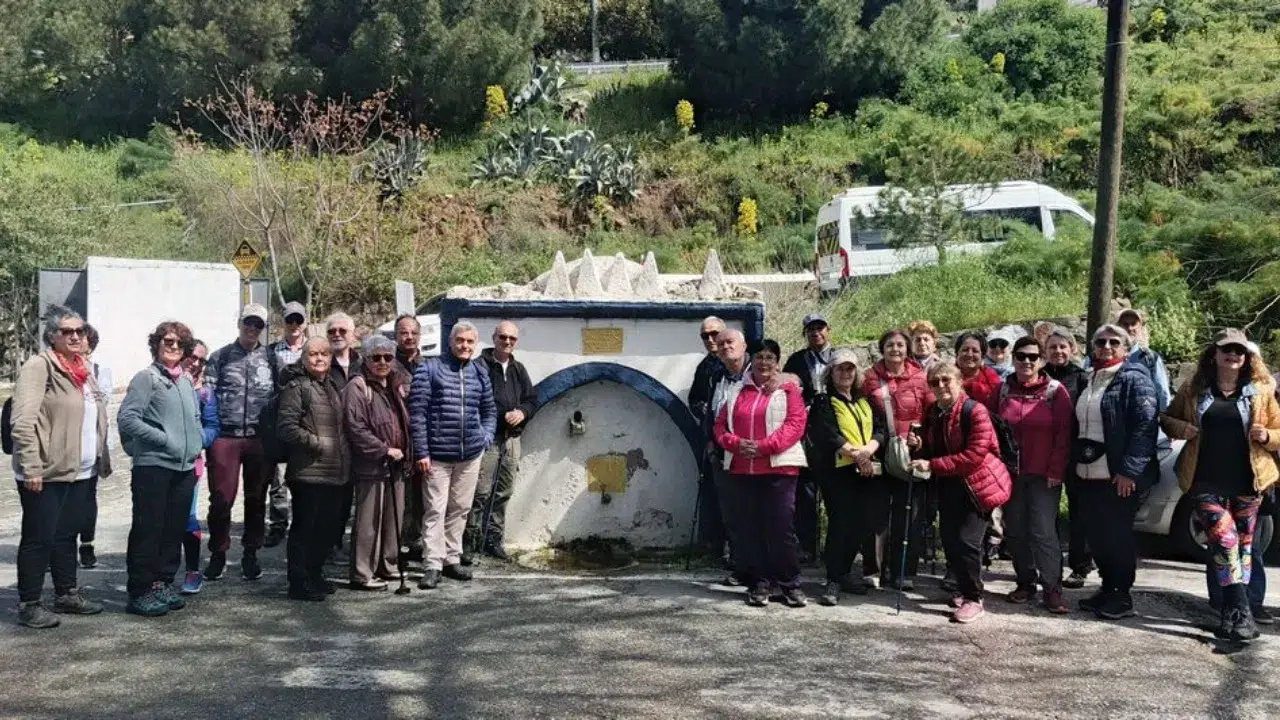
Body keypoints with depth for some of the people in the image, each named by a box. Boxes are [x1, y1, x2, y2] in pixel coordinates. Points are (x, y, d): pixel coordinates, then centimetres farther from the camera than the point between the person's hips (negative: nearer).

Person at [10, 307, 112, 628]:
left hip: (81, 471, 8)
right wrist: (31, 468, -23)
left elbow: (96, 419, 22)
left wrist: (102, 459, 18)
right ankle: (29, 605, 10)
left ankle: (66, 595, 28)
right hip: (47, 473, -8)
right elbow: (23, 421, -18)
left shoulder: (84, 369, 14)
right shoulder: (39, 366, -11)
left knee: (67, 535, 17)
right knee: (38, 539, 1)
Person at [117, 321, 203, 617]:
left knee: (174, 530, 12)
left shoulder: (187, 382, 15)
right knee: (147, 530, -2)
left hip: (184, 468, 7)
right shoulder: (147, 378, -5)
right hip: (153, 466, -7)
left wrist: (197, 447, 10)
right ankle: (140, 592, 5)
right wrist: (164, 439, -15)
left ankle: (163, 584, 23)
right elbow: (127, 418, -14)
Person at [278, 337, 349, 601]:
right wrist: (317, 444, -15)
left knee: (326, 528, 14)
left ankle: (314, 575, 27)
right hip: (309, 472, -8)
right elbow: (288, 428, -16)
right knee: (305, 527, -1)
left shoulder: (333, 386, 18)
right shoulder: (296, 387, -7)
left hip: (335, 471, 8)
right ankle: (299, 583, 7)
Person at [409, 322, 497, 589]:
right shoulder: (429, 369, -6)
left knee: (460, 509, 13)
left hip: (471, 454, 5)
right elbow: (417, 412, -8)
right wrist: (421, 452, -12)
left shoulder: (480, 372, 9)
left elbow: (489, 410, 20)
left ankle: (452, 559, 24)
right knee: (435, 510, -4)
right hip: (437, 455, -5)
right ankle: (433, 565, 1)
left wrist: (486, 437, 4)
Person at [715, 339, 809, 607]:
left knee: (781, 527, -4)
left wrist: (763, 447, -17)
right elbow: (721, 425, 12)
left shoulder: (788, 390, 5)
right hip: (741, 470, 4)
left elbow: (795, 424, -7)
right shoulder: (735, 392, 16)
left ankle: (790, 584, 7)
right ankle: (758, 583, 14)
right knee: (748, 528, 5)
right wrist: (736, 443, -9)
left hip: (779, 468, -4)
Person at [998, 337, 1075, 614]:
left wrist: (1056, 471, -10)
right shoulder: (1004, 391, 6)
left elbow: (1064, 433, -5)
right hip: (1010, 473, 4)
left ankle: (1052, 588, 0)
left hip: (1044, 476, -4)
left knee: (1043, 531, -9)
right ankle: (1025, 583, 21)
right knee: (1015, 531, 8)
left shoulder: (1055, 391, -3)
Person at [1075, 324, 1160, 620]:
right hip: (1088, 474, 7)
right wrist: (1076, 462, 12)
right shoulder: (1089, 380, 16)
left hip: (1119, 476, -7)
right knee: (1096, 534, 12)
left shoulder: (1134, 379, -8)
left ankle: (1122, 596, 12)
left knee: (1118, 535, 1)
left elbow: (1145, 426, -16)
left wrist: (1129, 470, -21)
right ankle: (1107, 588, 25)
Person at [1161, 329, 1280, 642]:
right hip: (1207, 482, -2)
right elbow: (1166, 419, 15)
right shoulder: (1194, 390, 6)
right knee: (1225, 539, -15)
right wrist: (1181, 428, -6)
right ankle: (1241, 613, -17)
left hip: (1247, 481, 2)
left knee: (1242, 545, 6)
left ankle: (1231, 614, 15)